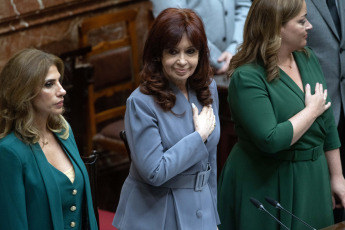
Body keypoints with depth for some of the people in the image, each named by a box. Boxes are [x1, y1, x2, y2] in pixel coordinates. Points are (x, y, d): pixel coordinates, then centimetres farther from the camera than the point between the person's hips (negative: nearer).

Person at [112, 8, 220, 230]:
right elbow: (153, 172, -21)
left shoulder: (208, 90, 2)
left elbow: (210, 160, 10)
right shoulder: (141, 103, -17)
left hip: (200, 211, 5)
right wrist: (199, 136, -16)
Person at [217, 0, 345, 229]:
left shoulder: (308, 59, 3)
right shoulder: (247, 77, -19)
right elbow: (271, 140, -27)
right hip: (265, 187, -7)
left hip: (313, 182, 7)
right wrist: (312, 110, -16)